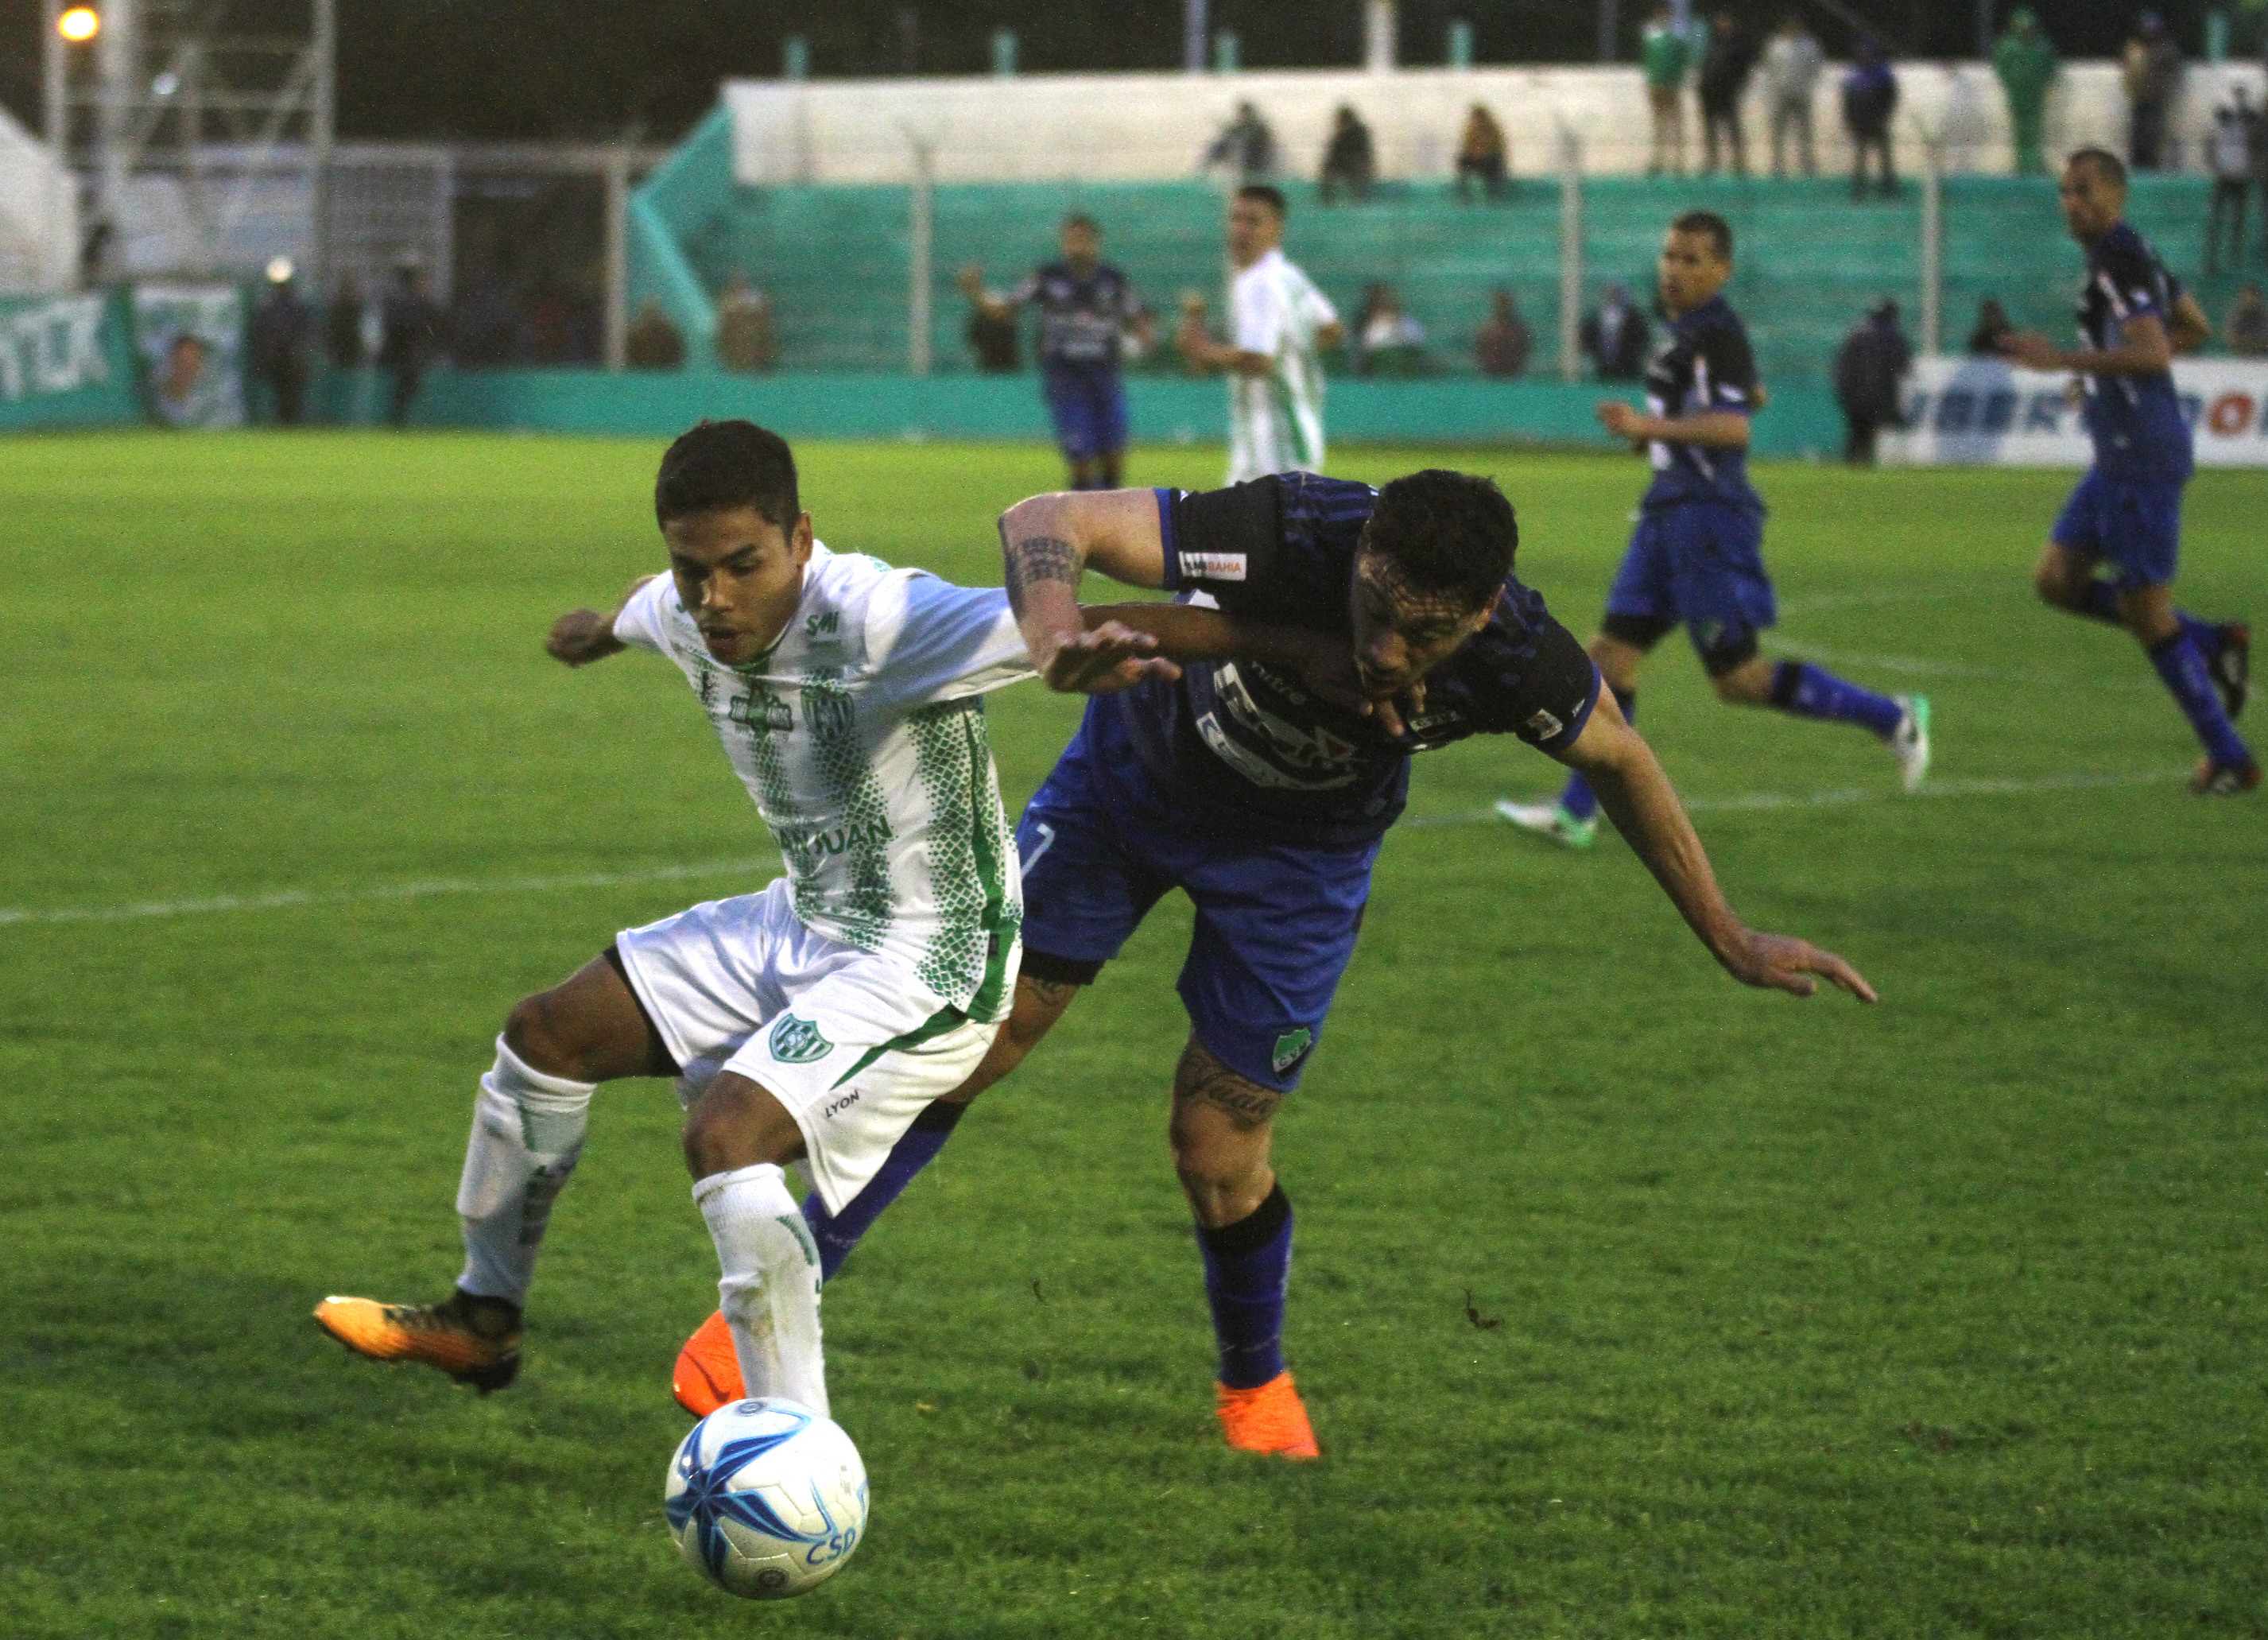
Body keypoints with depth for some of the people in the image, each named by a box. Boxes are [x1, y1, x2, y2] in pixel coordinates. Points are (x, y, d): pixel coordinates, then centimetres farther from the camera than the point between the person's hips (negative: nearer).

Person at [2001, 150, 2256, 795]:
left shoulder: (2120, 262, -16)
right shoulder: (2132, 256, 15)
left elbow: (2153, 354, -29)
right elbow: (2196, 329, 27)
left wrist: (2064, 359, -27)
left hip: (2143, 460, -10)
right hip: (2119, 457, 10)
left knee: (2146, 612, -3)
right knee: (2057, 580, 10)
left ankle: (2230, 760, 7)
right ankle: (2214, 643, 14)